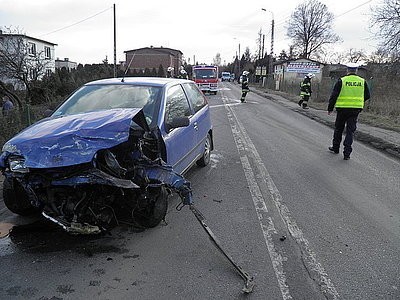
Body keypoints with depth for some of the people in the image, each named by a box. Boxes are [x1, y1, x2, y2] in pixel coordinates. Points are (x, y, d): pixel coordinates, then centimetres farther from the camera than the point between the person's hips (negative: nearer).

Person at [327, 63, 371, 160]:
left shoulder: (341, 81, -6)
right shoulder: (362, 81, 3)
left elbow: (334, 95, -7)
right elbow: (367, 95, 11)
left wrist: (330, 108, 2)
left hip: (342, 108, -2)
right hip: (356, 109, 2)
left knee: (338, 129, 15)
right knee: (350, 131, 4)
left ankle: (335, 148, 27)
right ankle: (347, 153, -1)